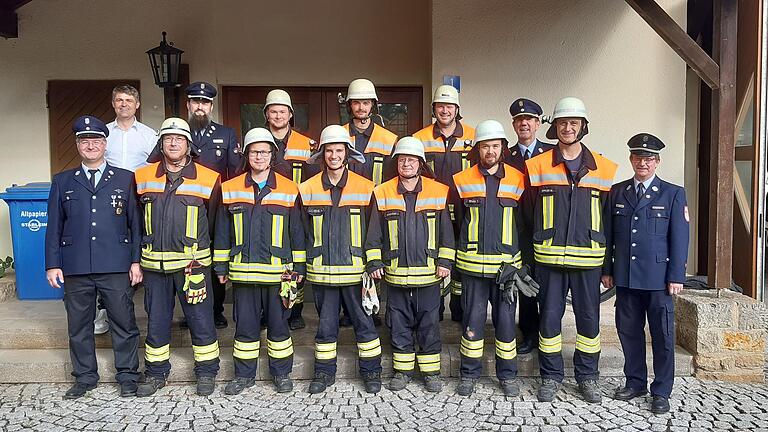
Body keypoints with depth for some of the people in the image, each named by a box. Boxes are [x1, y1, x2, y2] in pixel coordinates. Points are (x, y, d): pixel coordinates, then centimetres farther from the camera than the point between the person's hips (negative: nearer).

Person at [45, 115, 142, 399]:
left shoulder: (125, 179, 7)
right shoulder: (62, 181, 12)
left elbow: (135, 223, 4)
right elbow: (54, 226, 10)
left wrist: (136, 260, -1)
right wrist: (52, 264, 4)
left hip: (116, 268, -2)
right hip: (75, 269, 2)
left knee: (123, 322, 3)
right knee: (79, 325, 10)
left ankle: (127, 376, 18)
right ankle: (85, 377, 26)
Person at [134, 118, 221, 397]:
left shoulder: (208, 179, -3)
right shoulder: (143, 177, 6)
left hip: (193, 263, -2)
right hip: (154, 263, 3)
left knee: (201, 319, 4)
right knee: (156, 320, 12)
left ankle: (206, 372, 20)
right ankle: (156, 373, 28)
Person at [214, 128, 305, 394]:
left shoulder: (289, 190, 2)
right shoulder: (230, 189, 6)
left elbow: (297, 232, 5)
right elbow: (222, 232, 9)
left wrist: (299, 267, 3)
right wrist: (221, 266, 8)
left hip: (279, 271, -1)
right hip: (242, 271, 1)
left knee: (278, 324, 8)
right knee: (245, 325, 9)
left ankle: (281, 373, 24)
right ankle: (244, 375, 24)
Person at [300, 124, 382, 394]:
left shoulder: (365, 188, 0)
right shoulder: (308, 189, 5)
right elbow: (304, 231, 8)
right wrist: (303, 264, 6)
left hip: (355, 268, -1)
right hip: (322, 269, 1)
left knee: (363, 321, 7)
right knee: (325, 323, 11)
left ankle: (371, 371, 22)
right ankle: (324, 372, 26)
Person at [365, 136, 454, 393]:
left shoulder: (439, 192, 1)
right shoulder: (382, 194, 2)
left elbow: (446, 231, 4)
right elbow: (374, 234, 5)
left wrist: (445, 261, -2)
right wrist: (374, 263, 0)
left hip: (429, 274, -1)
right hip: (396, 274, 1)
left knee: (429, 325, 8)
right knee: (399, 325, 11)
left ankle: (431, 371, 23)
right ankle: (402, 370, 26)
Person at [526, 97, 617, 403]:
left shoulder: (604, 168, 6)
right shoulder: (538, 166, 2)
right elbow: (532, 212, 5)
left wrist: (608, 262, 6)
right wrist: (539, 244, 3)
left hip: (588, 257, 1)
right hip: (549, 256, -1)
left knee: (589, 317, 9)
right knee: (549, 316, 6)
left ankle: (587, 377, 26)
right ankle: (550, 377, 21)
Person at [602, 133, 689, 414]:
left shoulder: (673, 194, 2)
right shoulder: (616, 192, 9)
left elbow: (679, 239, -1)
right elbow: (608, 234, 10)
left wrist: (676, 277, -7)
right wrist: (607, 270, 6)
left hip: (658, 278, -3)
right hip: (625, 277, 3)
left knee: (662, 335, 3)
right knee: (628, 331, 10)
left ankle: (661, 392, 16)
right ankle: (635, 382, 26)